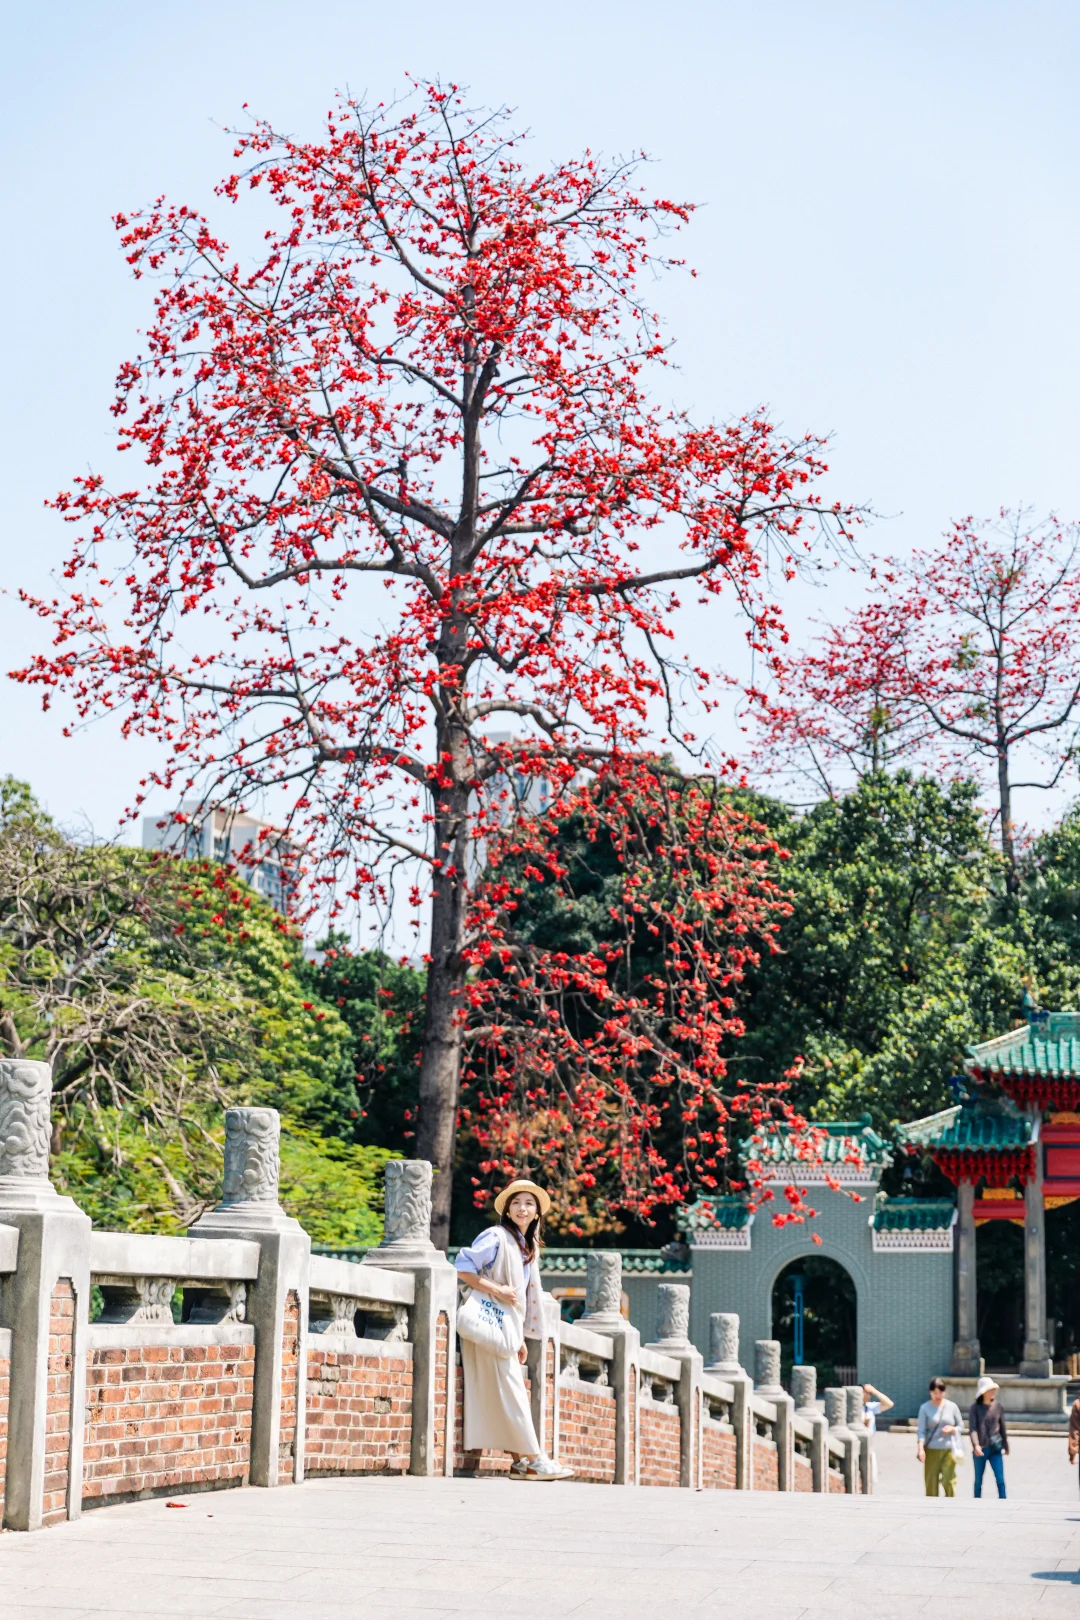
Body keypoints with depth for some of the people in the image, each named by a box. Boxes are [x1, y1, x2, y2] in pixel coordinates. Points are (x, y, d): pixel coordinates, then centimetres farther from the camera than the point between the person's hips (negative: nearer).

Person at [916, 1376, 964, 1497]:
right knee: (931, 1483, 0)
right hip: (931, 1451, 0)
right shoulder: (925, 1408, 2)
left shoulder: (952, 1406, 7)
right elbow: (921, 1430, -2)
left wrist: (952, 1429, -8)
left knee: (948, 1482, -11)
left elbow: (961, 1425, 13)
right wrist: (921, 1447, -16)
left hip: (948, 1450, 0)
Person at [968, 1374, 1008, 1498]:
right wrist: (976, 1445, -29)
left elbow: (1002, 1427, 13)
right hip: (980, 1449, -2)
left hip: (995, 1448, 2)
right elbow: (972, 1427, -15)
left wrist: (1006, 1445, 18)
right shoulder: (975, 1407, -5)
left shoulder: (997, 1405, 4)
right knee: (978, 1481, 10)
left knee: (1000, 1480, -5)